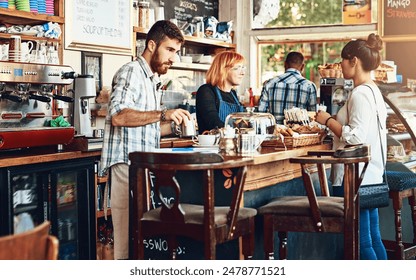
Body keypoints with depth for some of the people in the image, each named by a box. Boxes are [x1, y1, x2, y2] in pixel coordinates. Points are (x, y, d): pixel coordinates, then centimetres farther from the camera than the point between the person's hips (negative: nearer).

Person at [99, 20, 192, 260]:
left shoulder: (152, 79, 24)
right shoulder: (132, 72, -6)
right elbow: (118, 116, -21)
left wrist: (173, 126, 15)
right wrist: (162, 114, -24)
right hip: (127, 165, -9)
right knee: (129, 237, -11)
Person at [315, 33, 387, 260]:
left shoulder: (360, 94, -16)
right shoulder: (373, 90, 15)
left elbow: (356, 136, -23)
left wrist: (329, 121, -11)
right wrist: (333, 121, 15)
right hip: (370, 175, 10)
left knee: (361, 242, -5)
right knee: (373, 238, 14)